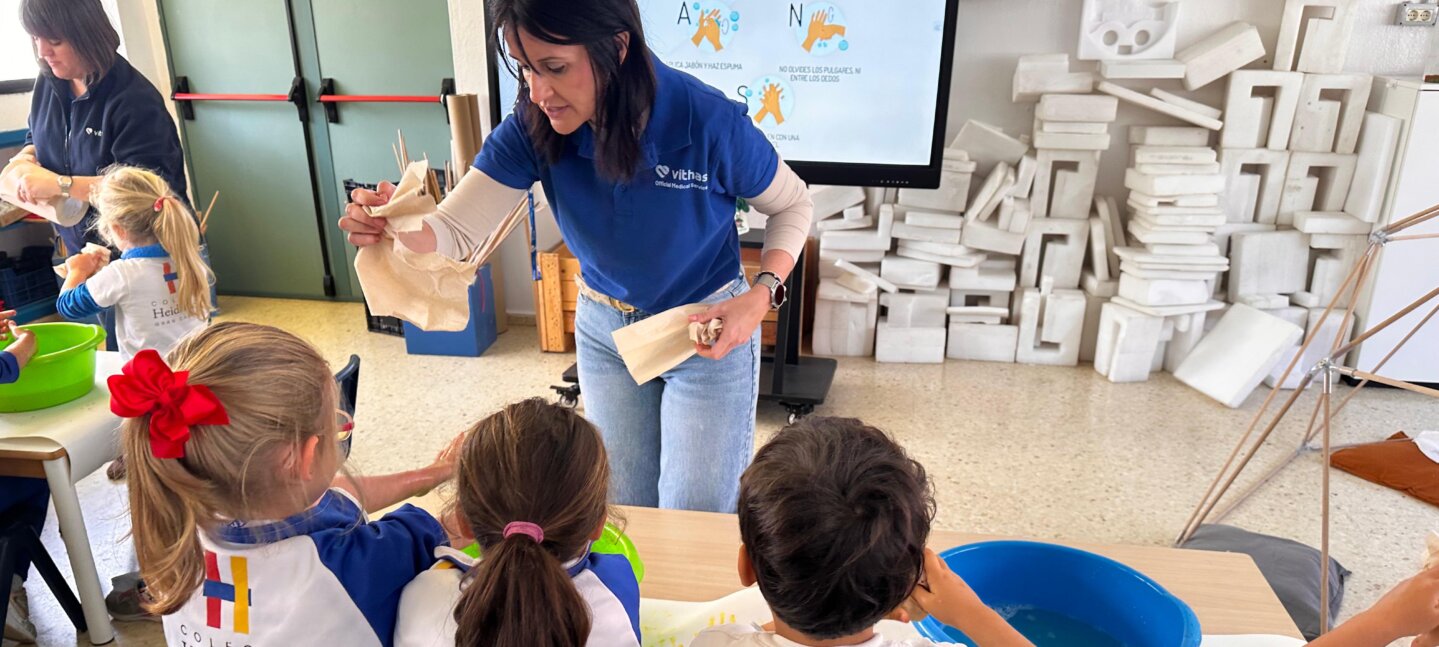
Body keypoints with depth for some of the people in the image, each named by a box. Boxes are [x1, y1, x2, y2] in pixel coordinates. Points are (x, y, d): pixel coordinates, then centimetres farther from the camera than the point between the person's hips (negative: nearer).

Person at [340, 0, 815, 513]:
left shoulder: (710, 122, -27)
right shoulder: (532, 128, -18)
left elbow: (793, 205, -11)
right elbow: (456, 231, -22)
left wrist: (762, 295, -26)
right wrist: (393, 225, -44)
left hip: (710, 333, -3)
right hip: (604, 329, 4)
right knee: (625, 510, 18)